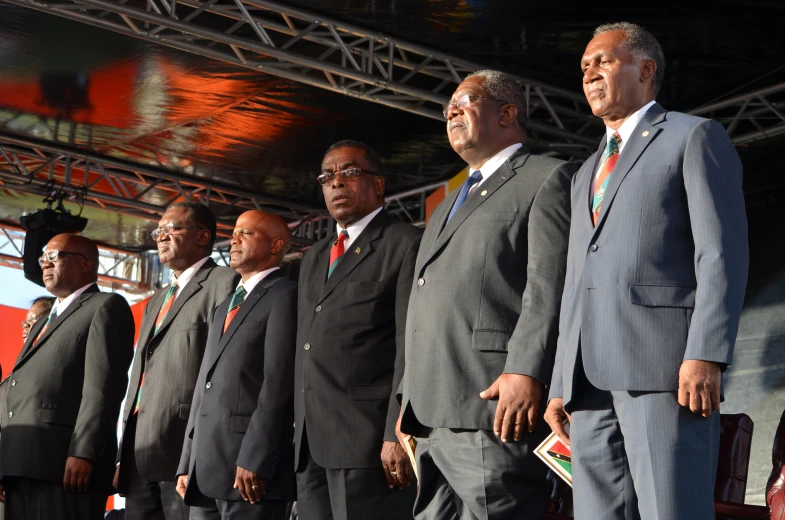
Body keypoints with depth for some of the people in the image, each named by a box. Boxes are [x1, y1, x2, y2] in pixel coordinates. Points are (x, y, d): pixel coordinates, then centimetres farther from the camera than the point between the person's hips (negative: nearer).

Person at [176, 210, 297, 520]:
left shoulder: (285, 296, -3)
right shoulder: (225, 307, 26)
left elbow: (279, 382, -13)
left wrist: (255, 460, -20)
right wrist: (188, 464, 14)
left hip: (253, 466, -8)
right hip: (212, 468, 8)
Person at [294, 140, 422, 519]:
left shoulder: (406, 244, -1)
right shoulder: (313, 258, 24)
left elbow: (413, 346, -10)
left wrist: (398, 434, -18)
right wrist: (301, 431, 12)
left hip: (370, 440, -7)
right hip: (311, 445, 7)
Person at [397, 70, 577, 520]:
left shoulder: (548, 179, 3)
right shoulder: (449, 205, 31)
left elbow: (549, 286, -11)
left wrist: (527, 373, -23)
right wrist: (410, 400, 19)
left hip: (496, 410, -9)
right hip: (433, 416, 9)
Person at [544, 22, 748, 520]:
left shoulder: (696, 137, 5)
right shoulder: (588, 173, 29)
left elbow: (722, 253, -6)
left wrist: (705, 356, -18)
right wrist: (561, 384, 16)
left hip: (667, 364, -7)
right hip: (591, 378, 7)